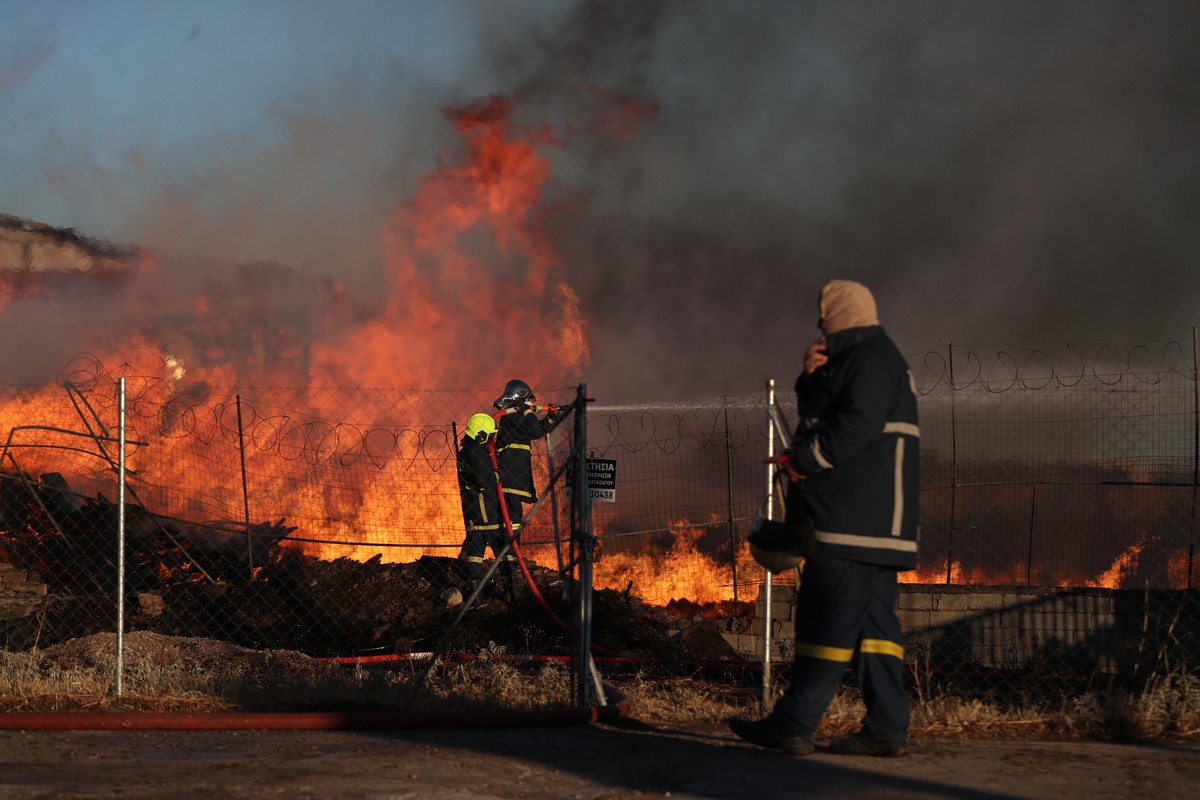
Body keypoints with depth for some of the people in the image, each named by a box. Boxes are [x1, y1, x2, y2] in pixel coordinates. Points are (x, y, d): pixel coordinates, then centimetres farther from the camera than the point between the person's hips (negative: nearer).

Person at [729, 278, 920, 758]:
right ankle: (886, 730, 7)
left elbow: (859, 425, -21)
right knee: (872, 622, 7)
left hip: (855, 519, -11)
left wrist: (804, 459, -13)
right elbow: (820, 414, 25)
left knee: (828, 622, -11)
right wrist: (811, 378, 6)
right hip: (872, 523, 11)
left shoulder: (870, 358, -9)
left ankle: (793, 725, -12)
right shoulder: (856, 358, 24)